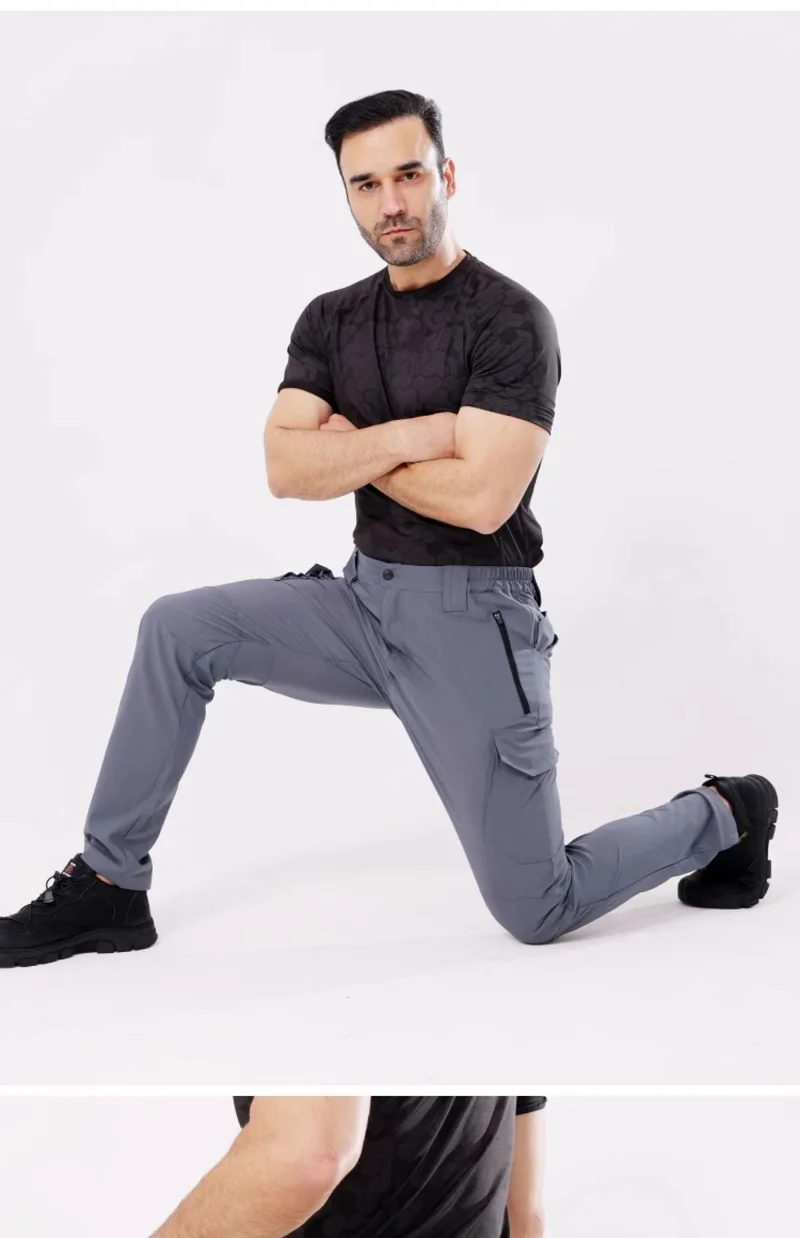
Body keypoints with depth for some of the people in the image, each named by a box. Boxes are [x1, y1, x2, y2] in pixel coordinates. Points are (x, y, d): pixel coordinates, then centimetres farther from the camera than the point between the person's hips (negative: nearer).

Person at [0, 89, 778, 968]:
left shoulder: (508, 321, -14)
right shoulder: (331, 321, 6)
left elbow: (482, 497, -24)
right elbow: (286, 468, -6)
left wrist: (353, 447, -11)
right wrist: (407, 436, -19)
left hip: (470, 618, -6)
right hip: (365, 601, 6)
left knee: (537, 910, -3)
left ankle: (724, 815, 24)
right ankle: (109, 883, 4)